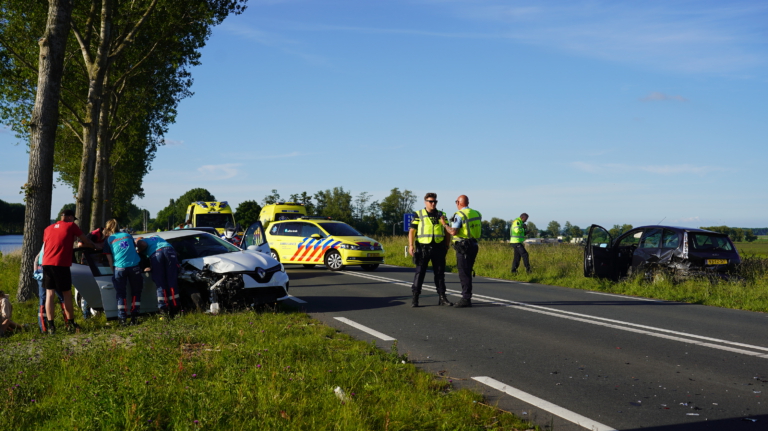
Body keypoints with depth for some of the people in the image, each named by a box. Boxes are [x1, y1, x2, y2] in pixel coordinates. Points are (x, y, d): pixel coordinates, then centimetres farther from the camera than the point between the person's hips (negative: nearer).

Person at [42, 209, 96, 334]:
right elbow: (86, 241, 13)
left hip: (46, 263, 5)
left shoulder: (48, 229, 20)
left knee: (49, 293, 5)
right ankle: (70, 324, 13)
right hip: (61, 264, -5)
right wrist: (94, 247, 32)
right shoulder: (71, 226, 7)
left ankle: (50, 325, -2)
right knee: (67, 294, 6)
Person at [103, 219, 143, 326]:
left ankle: (122, 319, 2)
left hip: (119, 268, -2)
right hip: (134, 266, 2)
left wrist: (113, 272, 19)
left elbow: (110, 259, 10)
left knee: (120, 294, 9)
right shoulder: (127, 235, 21)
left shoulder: (108, 240, 12)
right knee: (136, 292, 14)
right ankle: (134, 318, 9)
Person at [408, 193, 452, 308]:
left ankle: (442, 297, 12)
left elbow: (447, 232, 16)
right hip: (423, 248, -3)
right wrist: (410, 245, -12)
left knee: (440, 273, 6)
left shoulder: (441, 215, 12)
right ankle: (415, 298, 2)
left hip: (438, 248, 3)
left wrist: (447, 246, 7)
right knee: (420, 272, -2)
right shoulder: (418, 215, 3)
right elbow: (412, 231, -1)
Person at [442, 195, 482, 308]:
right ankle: (467, 297, 19)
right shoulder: (476, 214, 11)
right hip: (474, 245, 8)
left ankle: (466, 299, -6)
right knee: (467, 272, 15)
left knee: (464, 273, -5)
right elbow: (480, 231, 19)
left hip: (463, 247, -8)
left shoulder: (459, 215, -13)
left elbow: (453, 232, -21)